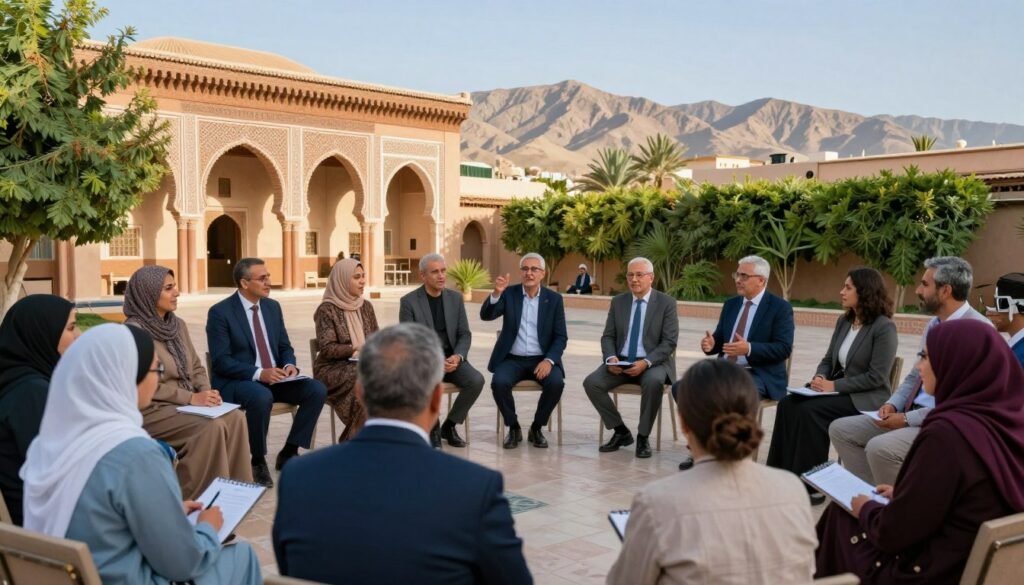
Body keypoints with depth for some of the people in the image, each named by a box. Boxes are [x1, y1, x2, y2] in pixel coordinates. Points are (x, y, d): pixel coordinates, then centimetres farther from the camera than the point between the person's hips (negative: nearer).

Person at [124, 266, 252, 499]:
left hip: (184, 403, 7)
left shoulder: (178, 325, 11)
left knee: (235, 417, -18)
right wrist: (191, 397, -19)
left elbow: (196, 367, 14)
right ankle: (199, 497, -15)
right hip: (151, 409, -7)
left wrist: (206, 392, -7)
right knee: (212, 427, -28)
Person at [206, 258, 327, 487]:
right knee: (262, 398, -38)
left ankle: (289, 452, -3)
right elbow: (221, 361, -16)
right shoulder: (220, 312, -10)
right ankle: (258, 461, -15)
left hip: (274, 377, 6)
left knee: (317, 390, -16)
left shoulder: (272, 306, 9)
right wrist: (259, 373, -27)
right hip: (236, 381, -6)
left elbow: (284, 347, 15)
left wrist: (289, 365, -9)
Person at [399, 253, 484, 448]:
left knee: (476, 380, -25)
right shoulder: (408, 301, -6)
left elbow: (465, 335, 5)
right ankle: (433, 428, -11)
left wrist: (457, 356, -16)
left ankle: (449, 426, -2)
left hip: (451, 358, 4)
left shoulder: (455, 298, 6)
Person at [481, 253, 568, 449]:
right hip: (512, 359, 0)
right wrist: (497, 292, -29)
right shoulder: (509, 293, 3)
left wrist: (549, 360, -17)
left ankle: (536, 428, -5)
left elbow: (561, 337, 0)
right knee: (499, 382, -29)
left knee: (556, 383, -29)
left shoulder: (554, 299, 3)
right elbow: (486, 315, -11)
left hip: (542, 359, 0)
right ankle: (513, 428, -5)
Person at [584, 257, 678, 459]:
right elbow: (608, 336, 9)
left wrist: (645, 362, -23)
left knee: (654, 382, -37)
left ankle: (643, 437, -16)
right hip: (621, 362, 4)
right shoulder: (618, 302, 9)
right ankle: (621, 432, -2)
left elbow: (669, 342, -9)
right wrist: (611, 358, -13)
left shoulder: (666, 303, -3)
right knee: (591, 382, -20)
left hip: (652, 363, -4)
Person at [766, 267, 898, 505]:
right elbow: (828, 359, 16)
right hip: (840, 390, 7)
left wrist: (834, 385, -19)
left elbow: (876, 377, -18)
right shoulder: (844, 321, 10)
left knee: (810, 410, -29)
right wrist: (820, 378, -7)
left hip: (865, 399, -7)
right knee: (788, 404, -17)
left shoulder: (884, 328, -13)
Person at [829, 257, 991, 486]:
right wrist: (893, 404, 2)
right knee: (840, 429, 2)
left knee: (880, 448, -31)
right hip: (913, 414, 10)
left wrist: (907, 419, -19)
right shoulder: (934, 324, 12)